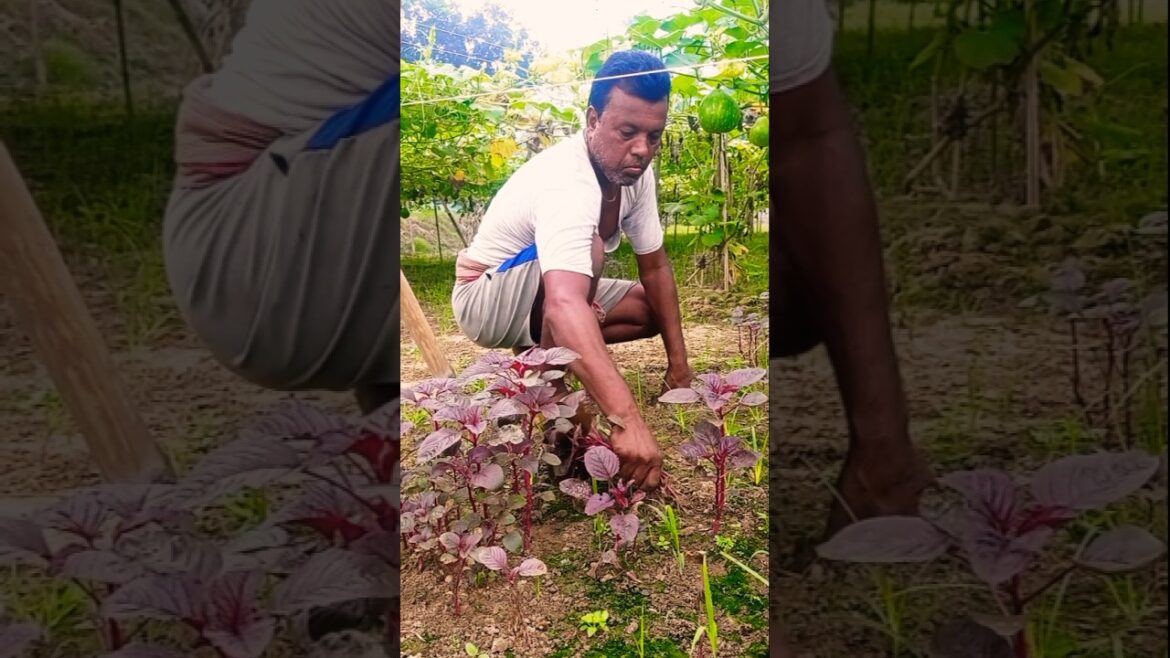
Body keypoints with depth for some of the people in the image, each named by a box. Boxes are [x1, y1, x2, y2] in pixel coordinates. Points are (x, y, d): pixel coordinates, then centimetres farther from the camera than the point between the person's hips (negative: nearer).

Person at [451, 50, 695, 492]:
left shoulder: (634, 169, -11)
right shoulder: (566, 182, -37)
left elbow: (655, 265, -2)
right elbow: (564, 304, -53)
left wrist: (678, 362, -8)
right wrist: (626, 419, -63)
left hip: (544, 296, 8)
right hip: (487, 297, -8)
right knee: (589, 249, -35)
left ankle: (541, 351, 8)